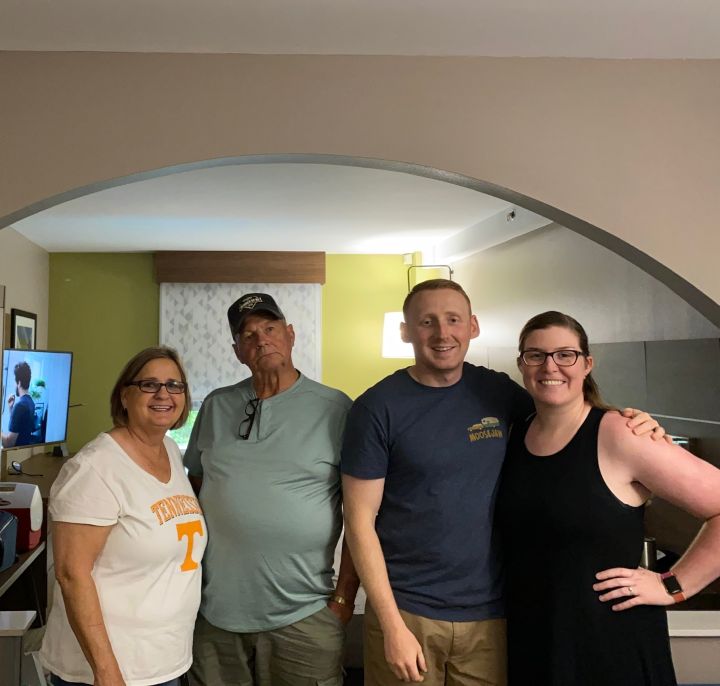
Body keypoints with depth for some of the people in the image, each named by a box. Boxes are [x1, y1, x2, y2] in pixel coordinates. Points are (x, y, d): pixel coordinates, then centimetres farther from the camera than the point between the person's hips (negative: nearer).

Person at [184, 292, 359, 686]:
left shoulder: (334, 409, -6)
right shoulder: (216, 406, 6)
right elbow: (194, 484, 16)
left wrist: (345, 595, -7)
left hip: (302, 614, -3)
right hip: (215, 609, 4)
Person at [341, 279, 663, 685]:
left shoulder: (497, 391, 1)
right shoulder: (378, 408, -10)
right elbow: (360, 521, -9)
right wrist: (393, 626, -13)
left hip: (490, 615, 3)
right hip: (407, 612, -3)